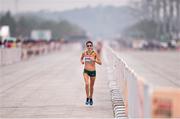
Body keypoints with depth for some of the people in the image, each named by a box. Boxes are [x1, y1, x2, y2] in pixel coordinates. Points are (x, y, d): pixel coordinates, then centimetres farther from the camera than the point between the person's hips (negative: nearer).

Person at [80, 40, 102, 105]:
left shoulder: (95, 53, -9)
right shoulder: (84, 53, -2)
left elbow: (100, 63, -10)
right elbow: (81, 58, 20)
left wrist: (94, 60, -25)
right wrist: (82, 61, -2)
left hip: (93, 71, 0)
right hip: (86, 71, 0)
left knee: (91, 86, 12)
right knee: (87, 84, -22)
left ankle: (91, 98, 35)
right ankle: (87, 98, -8)